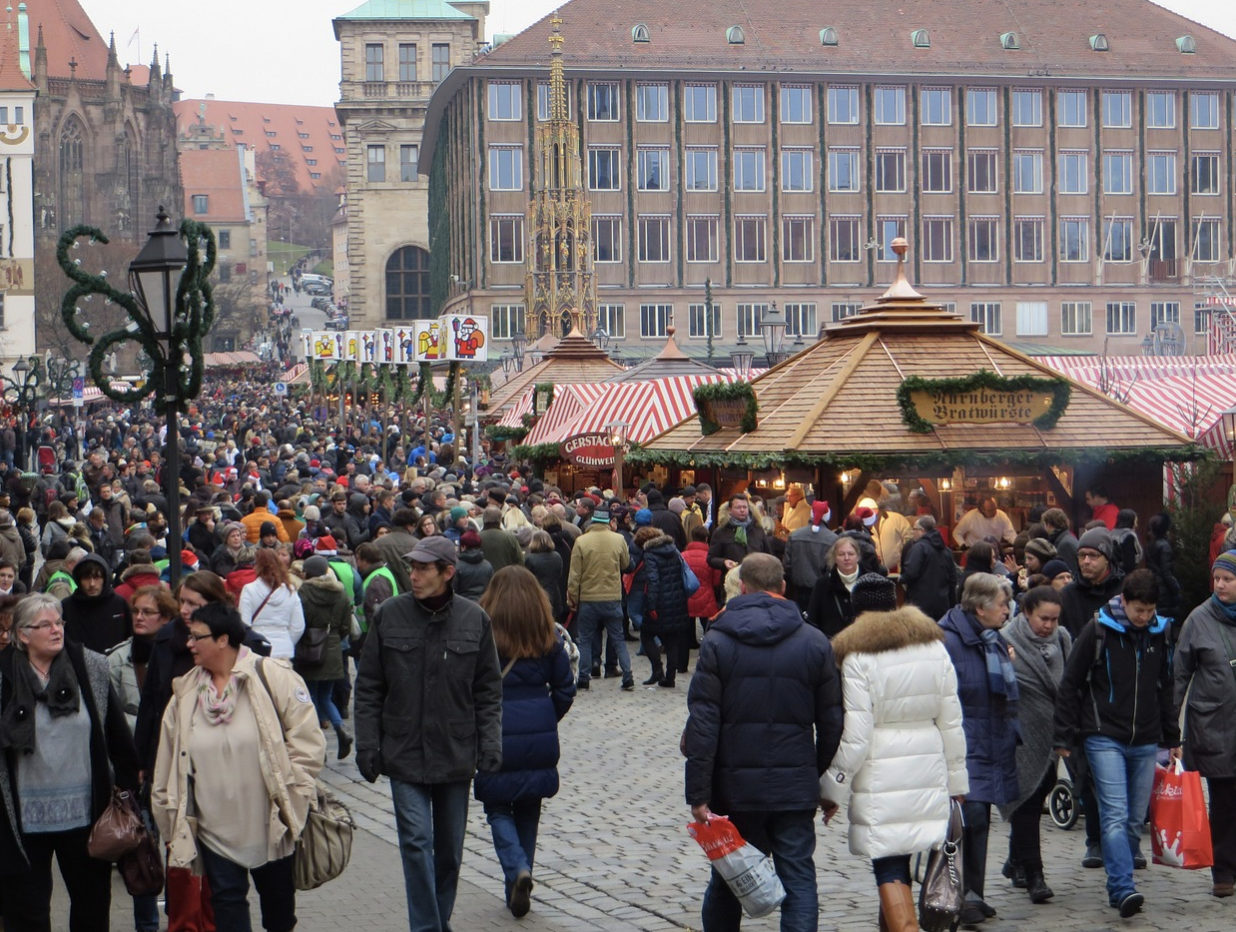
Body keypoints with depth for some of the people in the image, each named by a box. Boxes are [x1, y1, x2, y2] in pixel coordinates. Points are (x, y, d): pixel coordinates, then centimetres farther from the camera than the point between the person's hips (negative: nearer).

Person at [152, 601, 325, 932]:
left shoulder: (272, 677, -9)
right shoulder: (185, 694, 5)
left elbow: (308, 739, -10)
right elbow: (168, 765, 11)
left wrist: (292, 793, -12)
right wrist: (171, 819, 10)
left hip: (271, 823, -3)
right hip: (215, 827, 3)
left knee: (278, 898, 12)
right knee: (226, 898, 4)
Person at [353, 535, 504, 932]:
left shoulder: (474, 620, -2)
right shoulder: (389, 616, -4)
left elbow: (489, 690, 4)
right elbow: (368, 687, 1)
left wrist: (490, 744, -3)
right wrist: (367, 746, -3)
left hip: (456, 753, 1)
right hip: (404, 751, -1)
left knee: (450, 847, 12)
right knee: (416, 841, -9)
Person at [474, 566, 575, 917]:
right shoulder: (548, 638, 1)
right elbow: (564, 690, 4)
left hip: (496, 739, -3)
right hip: (539, 742, 3)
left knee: (498, 809, 10)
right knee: (528, 810, 16)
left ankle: (518, 869, -12)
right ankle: (518, 889, 20)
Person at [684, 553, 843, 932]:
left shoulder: (717, 642, -4)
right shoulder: (814, 642, 2)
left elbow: (702, 723, -9)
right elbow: (831, 721, 4)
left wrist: (698, 794, -8)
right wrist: (828, 783, 14)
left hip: (735, 786, 0)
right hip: (796, 785, 1)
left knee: (725, 880, 14)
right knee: (799, 879, 2)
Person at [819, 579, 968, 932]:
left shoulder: (858, 657, -11)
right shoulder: (934, 646, 4)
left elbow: (855, 737, -13)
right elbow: (951, 723, 7)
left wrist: (834, 789, -3)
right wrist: (956, 779, 16)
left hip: (880, 778, -5)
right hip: (928, 773, 5)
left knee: (889, 870, -2)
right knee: (900, 863, 17)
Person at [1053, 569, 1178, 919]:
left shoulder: (1159, 634, 9)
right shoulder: (1098, 630, -6)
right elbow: (1070, 684, -2)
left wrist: (1172, 739, 21)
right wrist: (1064, 737, -5)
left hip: (1145, 742, 5)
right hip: (1105, 739, -5)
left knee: (1135, 820, 6)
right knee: (1115, 815, -14)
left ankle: (1119, 888, 15)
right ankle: (1124, 889, -21)